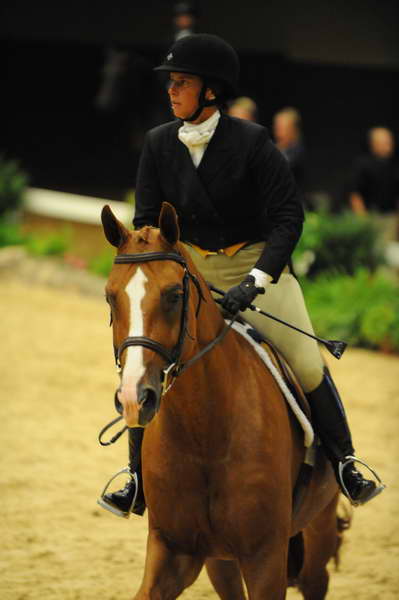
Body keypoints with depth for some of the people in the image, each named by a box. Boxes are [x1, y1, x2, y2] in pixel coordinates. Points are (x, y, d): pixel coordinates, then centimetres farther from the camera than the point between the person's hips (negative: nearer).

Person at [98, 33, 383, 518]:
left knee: (307, 366, -10)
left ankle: (343, 463, 7)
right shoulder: (159, 144, -5)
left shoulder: (251, 141, -17)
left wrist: (257, 280, -29)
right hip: (190, 269, 3)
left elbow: (288, 215, -18)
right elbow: (147, 219, 1)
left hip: (256, 264, -3)